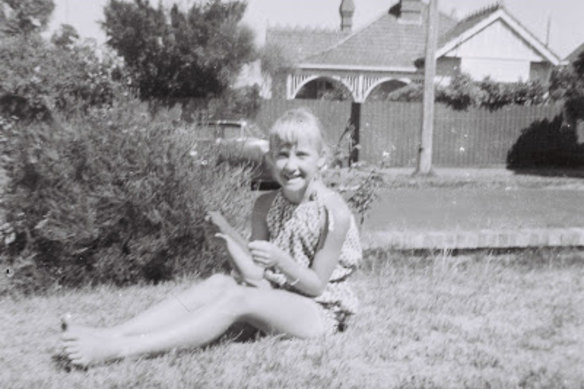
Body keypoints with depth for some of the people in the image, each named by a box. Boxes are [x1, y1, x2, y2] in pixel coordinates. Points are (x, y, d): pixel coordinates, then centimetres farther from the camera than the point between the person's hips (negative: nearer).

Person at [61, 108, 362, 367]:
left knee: (237, 299, -31)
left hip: (319, 312, -5)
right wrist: (229, 236, -19)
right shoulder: (265, 206, 0)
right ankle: (109, 335, -32)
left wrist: (280, 260, -29)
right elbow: (254, 276, -2)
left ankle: (117, 350, -38)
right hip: (274, 301, 5)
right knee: (219, 283, -25)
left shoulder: (335, 213, -17)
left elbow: (316, 285, -12)